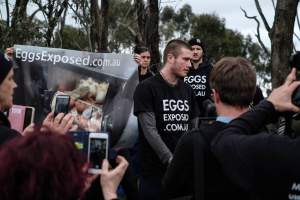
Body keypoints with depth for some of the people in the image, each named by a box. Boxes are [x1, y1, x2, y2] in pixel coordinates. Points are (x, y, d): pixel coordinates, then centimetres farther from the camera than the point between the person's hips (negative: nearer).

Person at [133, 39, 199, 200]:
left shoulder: (187, 90, 11)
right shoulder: (146, 88, -8)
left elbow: (193, 128, 12)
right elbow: (150, 131, -15)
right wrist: (171, 161, -22)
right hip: (155, 170, -5)